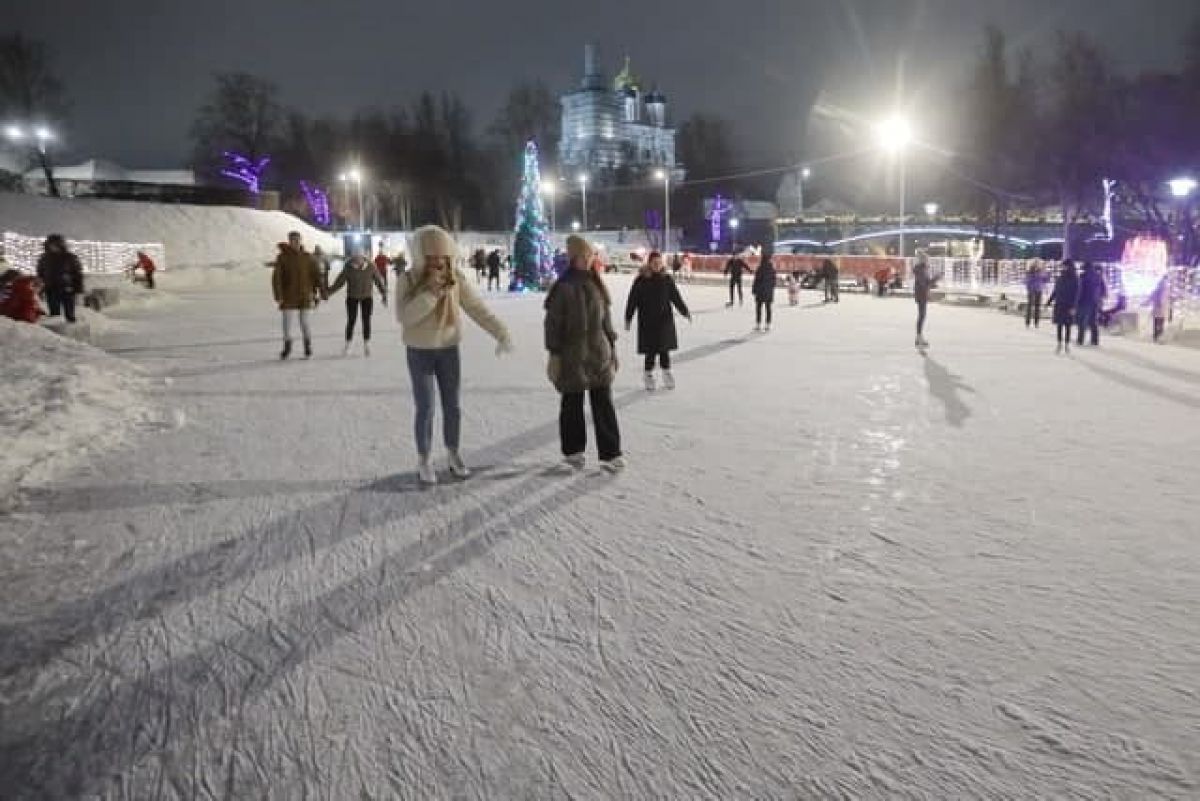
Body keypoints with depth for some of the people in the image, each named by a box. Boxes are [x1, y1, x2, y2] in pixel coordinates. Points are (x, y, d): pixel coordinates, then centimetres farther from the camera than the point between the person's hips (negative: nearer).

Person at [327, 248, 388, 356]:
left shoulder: (370, 267, -9)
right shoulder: (348, 268, -11)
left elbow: (379, 281, -1)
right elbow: (339, 282, -5)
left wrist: (384, 294, -3)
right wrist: (329, 292, -11)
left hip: (367, 297, 1)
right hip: (352, 297, -1)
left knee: (366, 320, 2)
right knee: (351, 320, 0)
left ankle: (367, 345, 12)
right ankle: (347, 345, 11)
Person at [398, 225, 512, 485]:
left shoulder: (456, 280, -8)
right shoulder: (408, 280, -12)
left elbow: (479, 310, -9)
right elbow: (404, 317, -22)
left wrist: (502, 333, -21)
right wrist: (430, 292, -30)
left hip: (449, 351, 2)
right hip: (419, 352, -2)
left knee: (452, 406, 10)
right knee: (425, 408, -2)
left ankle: (453, 455, 27)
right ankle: (423, 461, 14)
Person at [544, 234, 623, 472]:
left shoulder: (597, 284, 7)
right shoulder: (563, 287, -9)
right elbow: (553, 322, -8)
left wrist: (612, 348, 14)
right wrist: (554, 354, -11)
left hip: (599, 354, 4)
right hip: (572, 356, -4)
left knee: (604, 404, 3)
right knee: (572, 404, 8)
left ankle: (610, 453, 9)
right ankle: (573, 451, 22)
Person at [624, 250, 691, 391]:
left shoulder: (667, 279, 1)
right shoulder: (641, 280, -6)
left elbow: (676, 297, 7)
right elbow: (632, 300, -4)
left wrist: (684, 311, 5)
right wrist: (628, 318, -4)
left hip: (665, 320, 2)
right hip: (647, 321, -2)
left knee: (664, 349, 4)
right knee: (650, 350, 1)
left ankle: (666, 372, 20)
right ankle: (649, 375, 17)